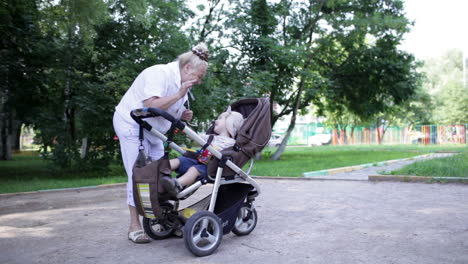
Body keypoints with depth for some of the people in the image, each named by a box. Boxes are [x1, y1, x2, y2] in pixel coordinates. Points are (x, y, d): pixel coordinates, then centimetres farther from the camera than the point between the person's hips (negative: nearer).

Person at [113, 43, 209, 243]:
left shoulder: (181, 83, 7)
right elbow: (151, 105, -33)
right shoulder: (160, 74, -21)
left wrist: (182, 116, -4)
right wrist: (178, 95, -29)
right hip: (132, 126, -9)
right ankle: (134, 226, -3)